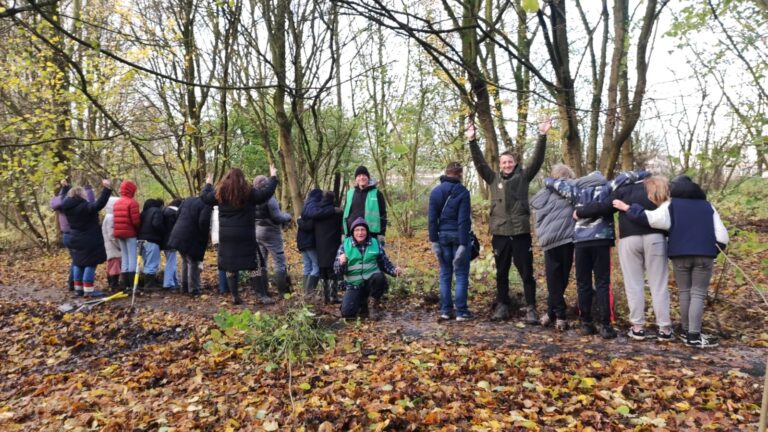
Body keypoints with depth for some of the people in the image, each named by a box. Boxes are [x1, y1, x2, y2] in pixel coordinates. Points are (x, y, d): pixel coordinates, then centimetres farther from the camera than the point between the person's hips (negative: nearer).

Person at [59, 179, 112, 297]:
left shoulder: (68, 207, 3)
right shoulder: (85, 207, -21)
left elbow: (65, 200, 26)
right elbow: (99, 204, -36)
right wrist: (107, 189, -38)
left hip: (76, 240, 9)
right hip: (89, 241, -8)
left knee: (79, 264, 16)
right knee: (90, 264, -5)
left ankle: (79, 288, 21)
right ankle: (88, 290, -6)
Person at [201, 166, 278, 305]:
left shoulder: (220, 193, 3)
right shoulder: (248, 192, -8)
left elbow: (205, 198, 18)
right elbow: (266, 193, -8)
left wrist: (208, 184, 36)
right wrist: (273, 177, 5)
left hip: (226, 235, 3)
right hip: (245, 235, -3)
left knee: (229, 265, 9)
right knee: (252, 264, 1)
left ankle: (235, 296, 11)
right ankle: (261, 295, -3)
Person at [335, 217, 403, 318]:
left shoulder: (376, 244, 3)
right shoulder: (345, 245, 0)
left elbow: (385, 263, 11)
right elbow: (337, 270, -1)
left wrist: (394, 270, -9)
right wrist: (341, 263, -24)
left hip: (372, 281, 0)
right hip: (354, 285, 0)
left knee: (379, 277, -34)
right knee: (347, 312, -19)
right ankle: (361, 302, 16)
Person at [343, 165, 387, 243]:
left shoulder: (376, 194, 3)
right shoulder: (350, 193, 12)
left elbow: (383, 214, 0)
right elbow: (345, 213, 16)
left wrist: (381, 234, -7)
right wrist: (344, 234, 11)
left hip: (371, 235, -3)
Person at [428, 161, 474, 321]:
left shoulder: (435, 191, 5)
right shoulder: (462, 192, -8)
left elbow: (432, 219, 2)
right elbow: (464, 220, -12)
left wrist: (434, 241, 3)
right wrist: (463, 244, -12)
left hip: (443, 235, 4)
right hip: (458, 235, -4)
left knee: (445, 274, 10)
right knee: (461, 274, 1)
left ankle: (445, 310, 12)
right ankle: (461, 311, 1)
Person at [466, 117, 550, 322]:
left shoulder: (523, 176, 5)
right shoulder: (493, 178, 8)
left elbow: (537, 159, -4)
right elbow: (479, 162, 2)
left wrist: (542, 136, -13)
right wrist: (472, 141, -8)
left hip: (521, 232, -2)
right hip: (500, 233, 2)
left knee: (526, 273, 3)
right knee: (501, 273, 11)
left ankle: (531, 308, 11)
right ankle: (502, 306, 22)